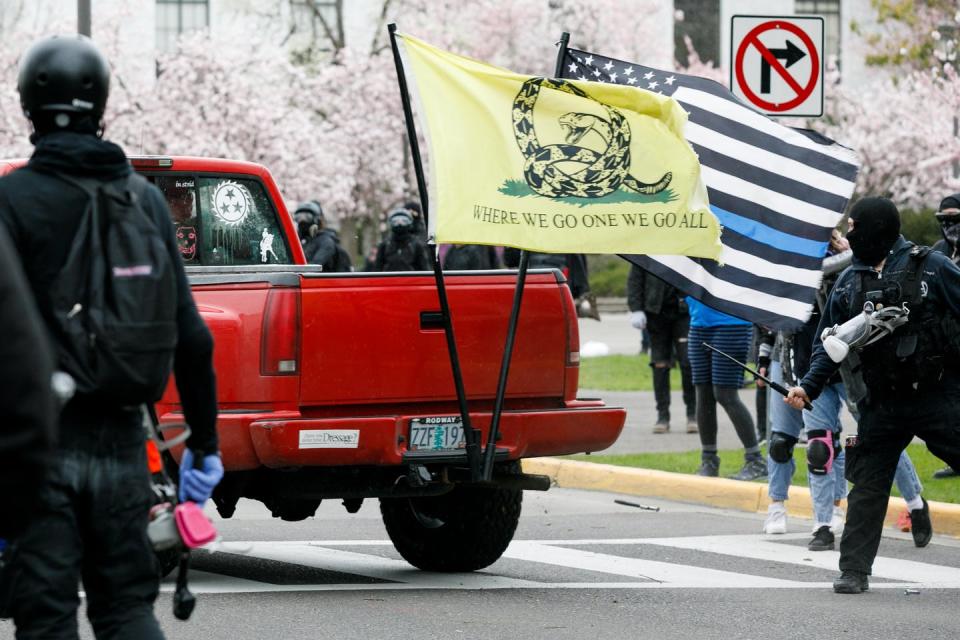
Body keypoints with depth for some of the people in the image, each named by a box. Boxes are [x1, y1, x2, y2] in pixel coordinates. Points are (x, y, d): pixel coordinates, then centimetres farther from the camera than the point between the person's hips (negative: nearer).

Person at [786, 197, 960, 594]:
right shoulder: (848, 282, 8)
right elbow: (831, 343, 12)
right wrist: (809, 386, -2)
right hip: (882, 405, 4)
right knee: (867, 488, 3)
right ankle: (854, 571, 8)